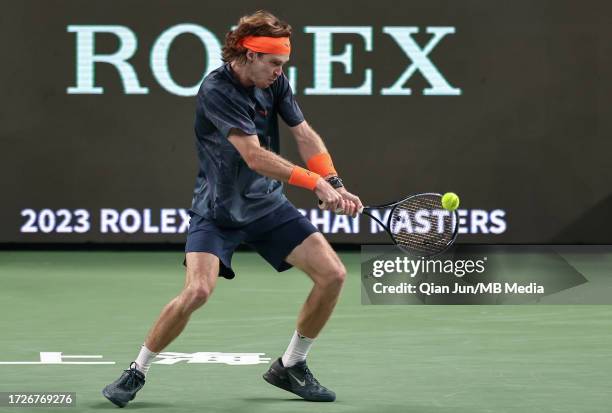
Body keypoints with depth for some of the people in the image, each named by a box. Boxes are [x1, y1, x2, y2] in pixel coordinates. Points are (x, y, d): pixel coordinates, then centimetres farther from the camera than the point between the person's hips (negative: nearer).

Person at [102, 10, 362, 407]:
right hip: (217, 211, -6)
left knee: (333, 274, -4)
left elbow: (304, 135, -2)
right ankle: (136, 373, -4)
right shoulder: (216, 90, -23)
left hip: (268, 206, 6)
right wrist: (316, 182, -30)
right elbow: (255, 156, -29)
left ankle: (290, 366, 14)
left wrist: (336, 185, -17)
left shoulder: (275, 81, -2)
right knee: (198, 290, -25)